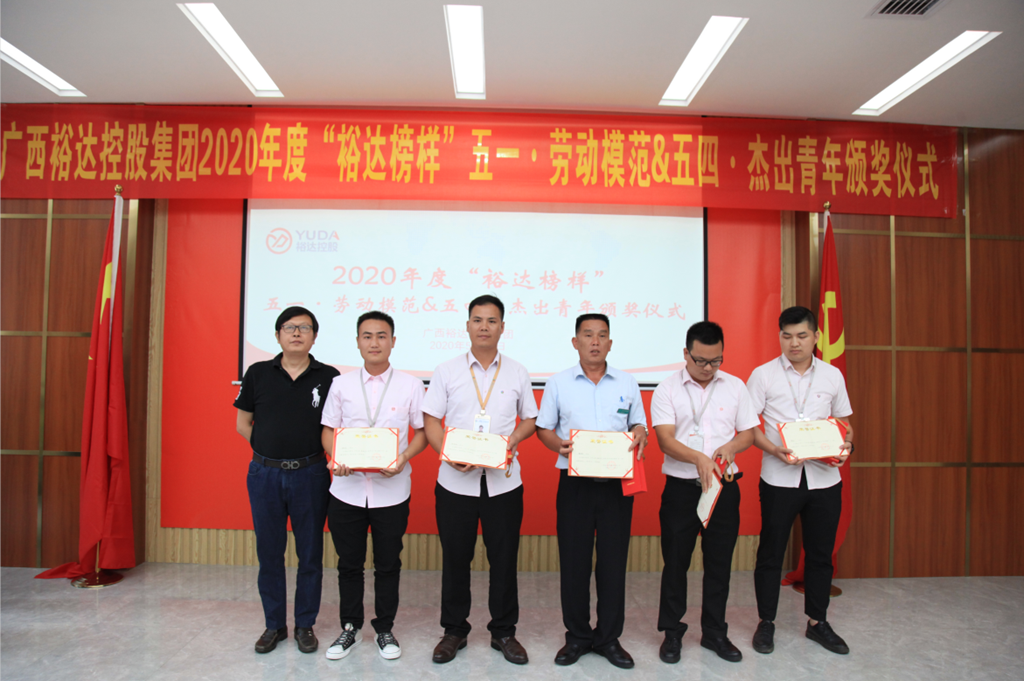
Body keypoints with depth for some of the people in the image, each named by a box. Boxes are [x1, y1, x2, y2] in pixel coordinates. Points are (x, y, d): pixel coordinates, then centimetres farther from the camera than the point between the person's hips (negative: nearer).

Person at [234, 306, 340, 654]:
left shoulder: (328, 377, -1)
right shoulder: (258, 373, 3)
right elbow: (243, 423, 9)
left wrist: (309, 454, -5)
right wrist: (271, 449, 1)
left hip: (310, 475, -1)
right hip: (264, 474, 2)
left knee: (310, 554, 7)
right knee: (269, 553, 11)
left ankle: (305, 625, 24)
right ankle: (274, 625, 27)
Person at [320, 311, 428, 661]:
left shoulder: (410, 385, -1)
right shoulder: (341, 384, 4)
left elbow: (422, 431, 2)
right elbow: (328, 430, 7)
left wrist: (402, 459, -15)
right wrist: (336, 458, -12)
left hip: (392, 491, -1)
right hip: (347, 489, 2)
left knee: (388, 565, 11)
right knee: (349, 563, 14)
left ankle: (385, 629, 30)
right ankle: (350, 628, 33)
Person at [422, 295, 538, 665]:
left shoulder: (517, 372, 7)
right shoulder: (446, 371, 4)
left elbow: (530, 419, 12)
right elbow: (431, 421, 2)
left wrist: (512, 440, -10)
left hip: (503, 480, 1)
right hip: (455, 481, 0)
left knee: (504, 558, 8)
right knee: (455, 558, 10)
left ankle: (503, 631, 26)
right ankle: (454, 630, 28)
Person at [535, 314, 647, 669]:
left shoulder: (627, 383, 9)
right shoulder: (558, 383, 5)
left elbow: (639, 426, 13)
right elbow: (543, 428, 8)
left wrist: (639, 433, -10)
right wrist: (558, 444, -12)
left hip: (617, 482, 1)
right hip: (575, 482, -1)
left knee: (613, 560, 6)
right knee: (574, 560, 5)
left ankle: (608, 637, 22)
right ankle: (577, 636, 22)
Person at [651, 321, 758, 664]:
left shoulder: (735, 386, 6)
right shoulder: (667, 389, -4)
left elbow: (749, 432, 8)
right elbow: (665, 440, -13)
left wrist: (731, 446, -14)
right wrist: (699, 459, -29)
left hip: (724, 488, 3)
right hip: (681, 488, -2)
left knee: (719, 563, 12)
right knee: (675, 562, 7)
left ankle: (715, 633, 29)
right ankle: (672, 633, 24)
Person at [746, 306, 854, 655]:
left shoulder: (832, 375, 7)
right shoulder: (763, 375, -2)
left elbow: (844, 421, 14)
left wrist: (846, 446, -7)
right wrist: (774, 450, -18)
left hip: (824, 478, 3)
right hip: (779, 478, -2)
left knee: (820, 552, 13)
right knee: (771, 551, 6)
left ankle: (817, 621, 31)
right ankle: (766, 622, 22)